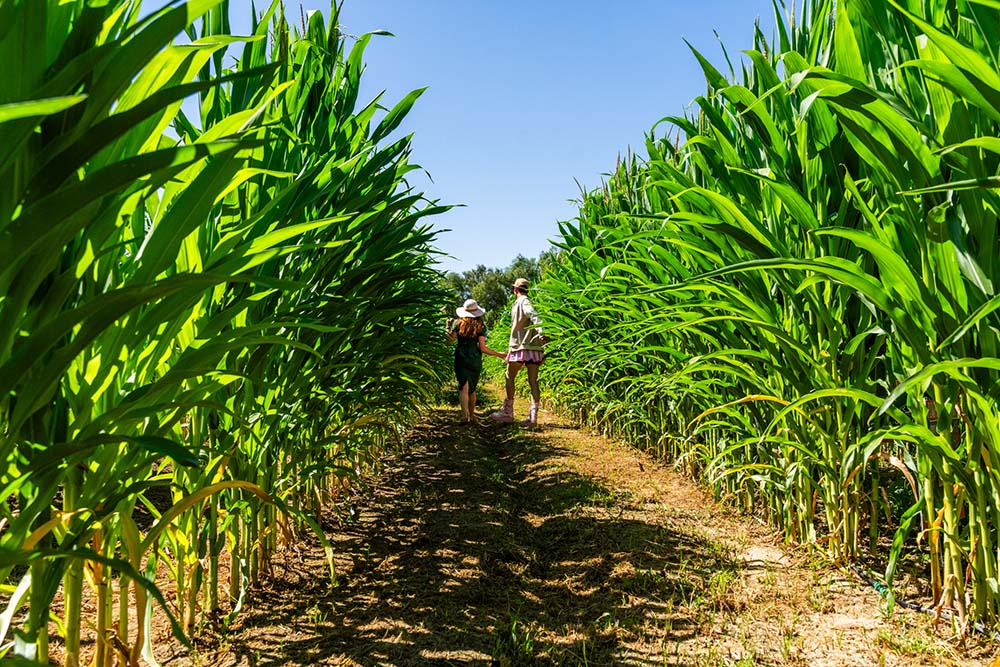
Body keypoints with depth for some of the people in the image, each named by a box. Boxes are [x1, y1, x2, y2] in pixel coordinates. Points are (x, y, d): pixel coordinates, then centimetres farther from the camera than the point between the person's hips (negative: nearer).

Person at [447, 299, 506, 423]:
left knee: (464, 387, -9)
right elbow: (482, 348, -6)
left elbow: (451, 339, -1)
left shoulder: (458, 324, -1)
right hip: (475, 361, 1)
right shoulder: (481, 327, -2)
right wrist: (498, 354, 7)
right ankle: (472, 416, 24)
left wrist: (448, 326, 15)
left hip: (461, 359, -1)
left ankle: (465, 415, -26)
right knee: (472, 389, 15)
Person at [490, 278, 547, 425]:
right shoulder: (528, 302, 17)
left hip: (521, 347, -7)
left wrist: (541, 333, -38)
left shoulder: (522, 302, -7)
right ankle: (533, 416, 0)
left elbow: (534, 317, -24)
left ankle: (507, 412, 12)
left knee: (510, 378, 7)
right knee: (533, 381, 3)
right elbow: (534, 318, 15)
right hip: (535, 348, 7)